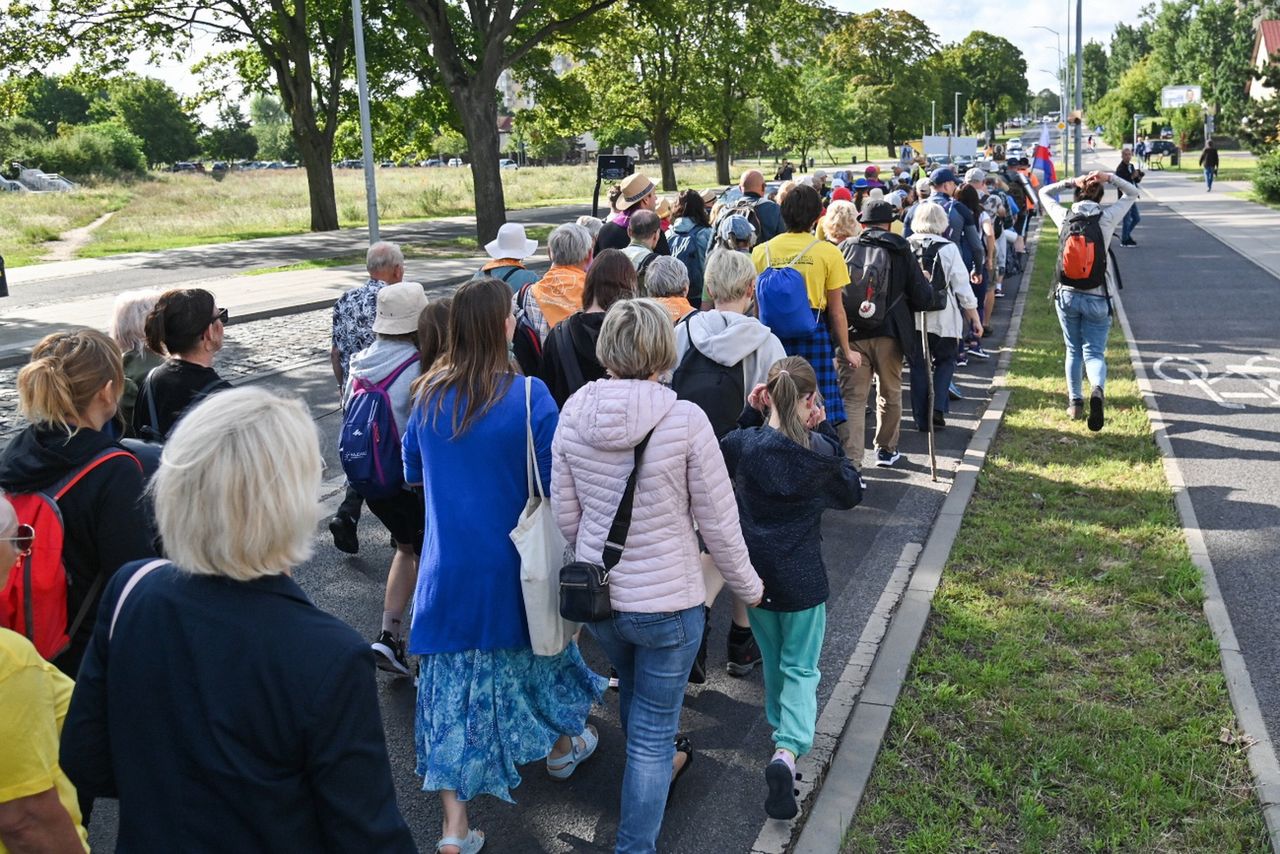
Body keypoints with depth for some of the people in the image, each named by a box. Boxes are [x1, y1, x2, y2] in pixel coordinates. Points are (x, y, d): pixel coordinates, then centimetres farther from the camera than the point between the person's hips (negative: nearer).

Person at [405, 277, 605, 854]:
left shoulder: (429, 396, -3)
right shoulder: (527, 395, -18)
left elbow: (412, 473, 10)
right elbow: (554, 483, -16)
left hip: (447, 569, 3)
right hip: (514, 565, -2)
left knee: (453, 678, 8)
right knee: (539, 642, 23)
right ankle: (563, 745, 49)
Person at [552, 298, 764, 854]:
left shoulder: (573, 414, -9)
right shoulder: (685, 420, -21)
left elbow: (565, 514, 1)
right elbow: (718, 523, -13)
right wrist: (746, 585, 4)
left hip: (597, 594, 5)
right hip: (668, 599, -5)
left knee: (632, 690, 32)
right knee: (653, 728, 12)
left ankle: (658, 765, 60)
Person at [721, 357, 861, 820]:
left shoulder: (740, 444, -12)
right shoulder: (818, 451, -14)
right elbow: (851, 494, 5)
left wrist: (752, 412, 2)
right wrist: (825, 431, 0)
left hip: (754, 575, 3)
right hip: (802, 578, -2)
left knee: (772, 659, 24)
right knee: (800, 669, 7)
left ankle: (782, 724, 46)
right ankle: (788, 749, -14)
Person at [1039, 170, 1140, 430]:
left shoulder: (1064, 217, -3)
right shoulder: (1107, 217, -7)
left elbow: (1044, 193, 15)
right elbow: (1132, 193, 8)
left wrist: (1070, 182, 4)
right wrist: (1109, 178, -2)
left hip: (1067, 295, 2)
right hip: (1097, 299, -2)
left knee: (1073, 351, 17)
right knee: (1094, 352, 1)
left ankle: (1075, 402, 21)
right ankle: (1098, 389, -28)